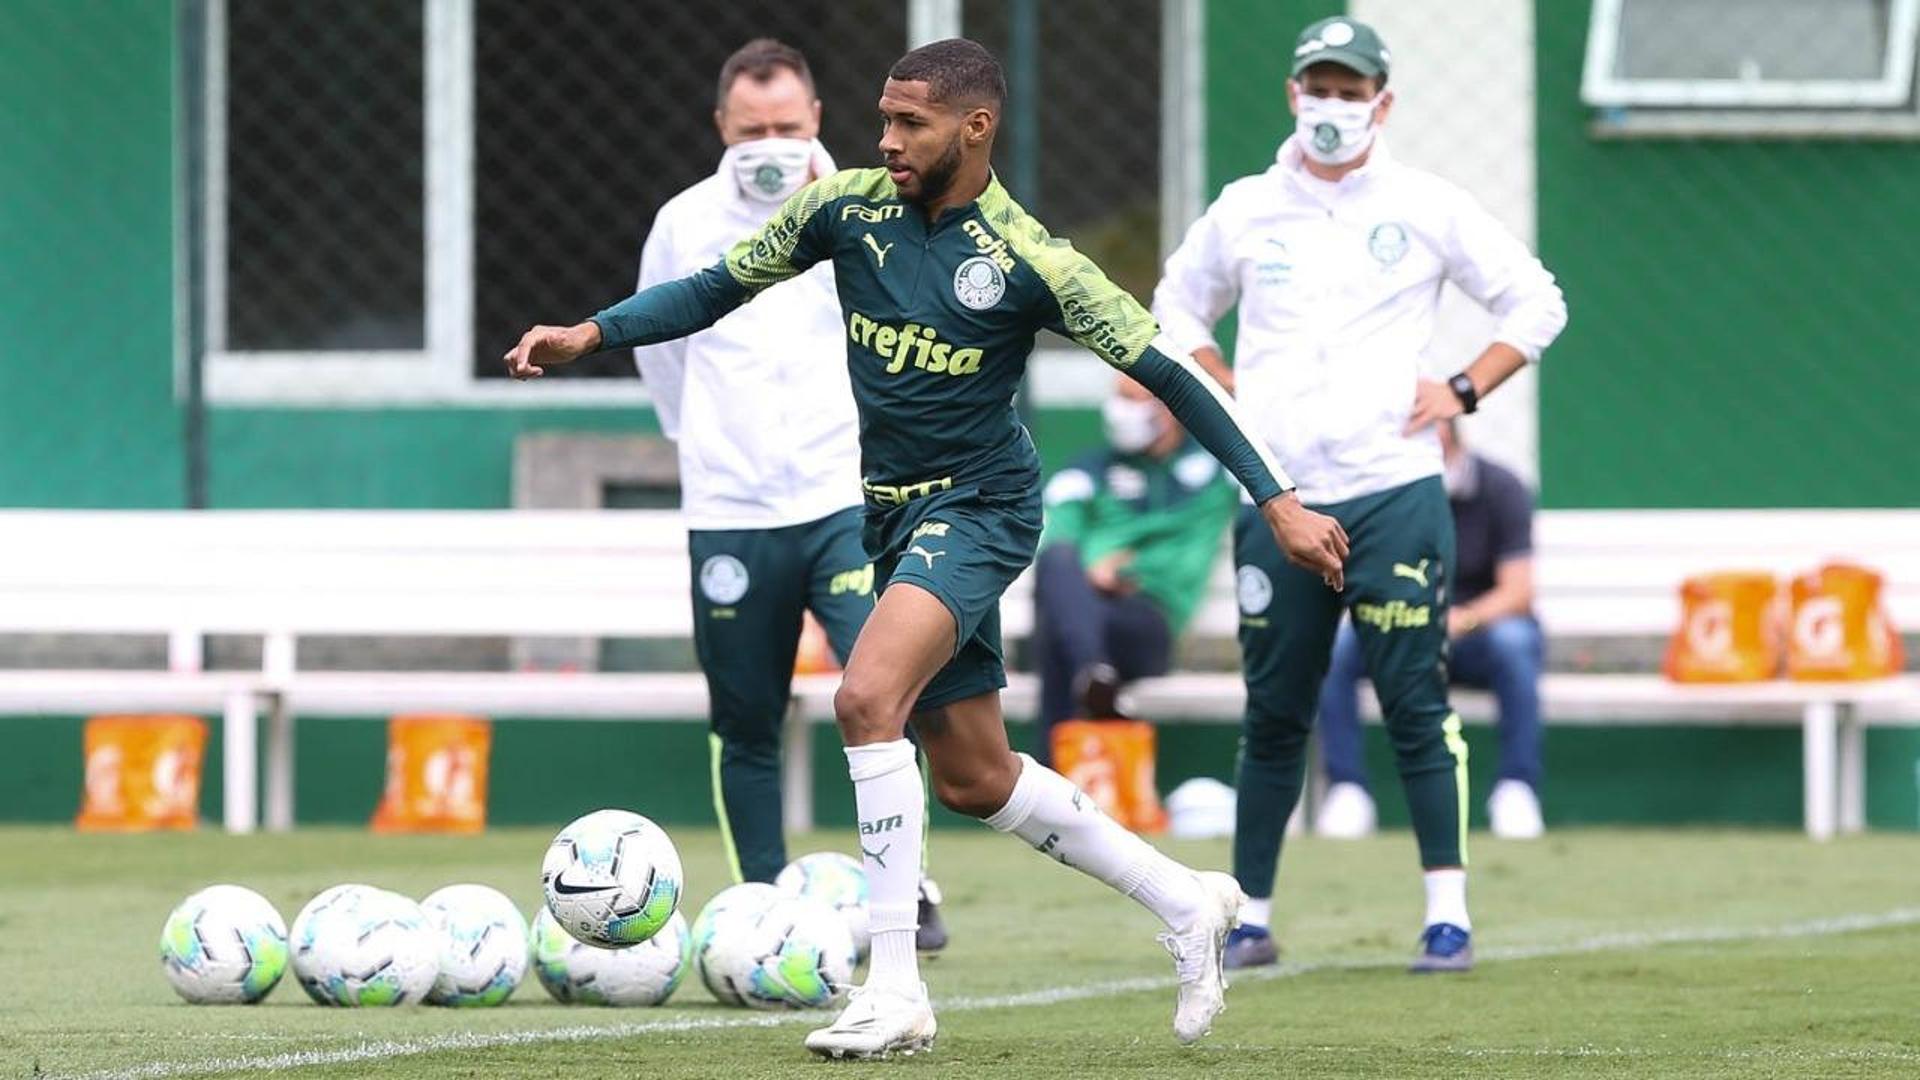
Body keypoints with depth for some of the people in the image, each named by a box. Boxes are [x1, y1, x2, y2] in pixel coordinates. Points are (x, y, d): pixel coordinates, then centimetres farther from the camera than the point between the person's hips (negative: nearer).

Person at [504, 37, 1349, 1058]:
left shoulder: (1031, 262, -15)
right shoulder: (845, 207, -2)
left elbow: (1164, 374, -10)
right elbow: (719, 287, 9)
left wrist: (1277, 501, -12)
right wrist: (590, 333, -4)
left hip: (978, 506, -7)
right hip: (894, 512, 7)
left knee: (866, 700, -28)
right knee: (973, 779, 12)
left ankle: (895, 990, -24)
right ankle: (1185, 903, 31)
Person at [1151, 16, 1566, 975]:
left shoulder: (1427, 209, 3)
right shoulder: (1244, 211, 9)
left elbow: (1535, 302, 10)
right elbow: (1176, 308, 23)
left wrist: (1463, 391, -1)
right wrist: (1227, 400, 8)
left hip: (1394, 493, -2)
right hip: (1277, 501, 2)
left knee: (1416, 707, -6)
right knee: (1273, 716, 5)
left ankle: (1447, 915, -4)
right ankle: (1249, 918, 12)